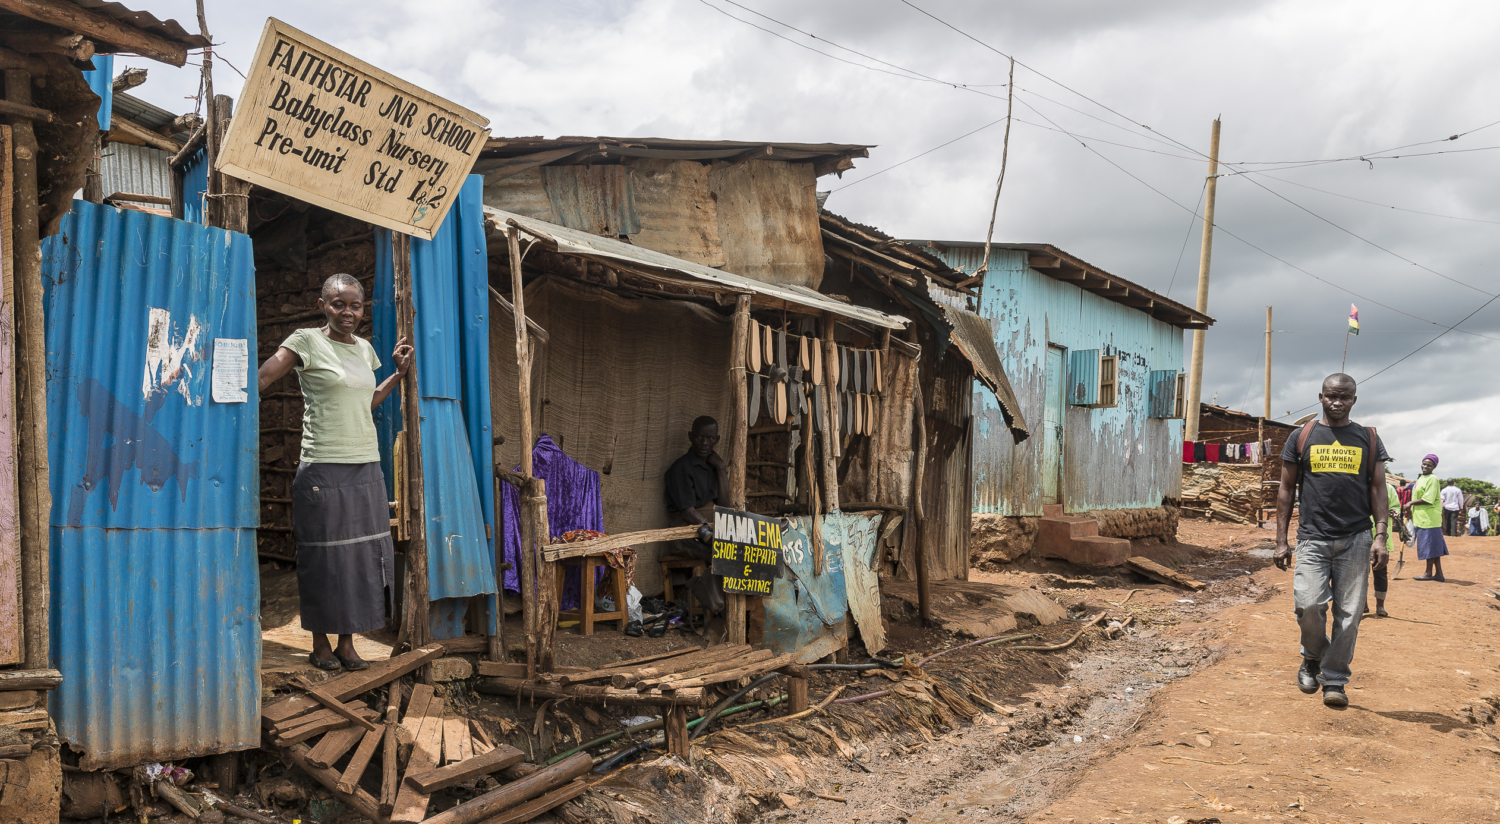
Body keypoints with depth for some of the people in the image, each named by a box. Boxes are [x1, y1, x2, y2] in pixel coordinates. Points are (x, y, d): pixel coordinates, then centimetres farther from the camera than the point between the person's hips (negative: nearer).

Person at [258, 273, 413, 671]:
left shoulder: (365, 349, 14)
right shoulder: (306, 342, -4)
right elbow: (260, 379, -14)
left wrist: (399, 372, 19)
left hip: (366, 470, 6)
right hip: (323, 470, -6)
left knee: (361, 556, 8)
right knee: (323, 557, 1)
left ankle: (347, 643, 19)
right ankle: (321, 644, 15)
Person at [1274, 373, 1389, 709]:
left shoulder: (1369, 440, 11)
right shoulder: (1302, 438, 8)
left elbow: (1378, 491, 9)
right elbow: (1286, 490, 9)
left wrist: (1381, 536, -4)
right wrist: (1281, 541, 3)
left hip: (1356, 539, 1)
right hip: (1313, 538, -1)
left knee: (1349, 613, -1)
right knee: (1309, 604, -15)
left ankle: (1335, 679, 13)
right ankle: (1312, 658, 14)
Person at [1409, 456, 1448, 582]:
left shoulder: (1432, 479, -12)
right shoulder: (1421, 479, 17)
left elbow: (1428, 499, -19)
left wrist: (1411, 503, -12)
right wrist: (1411, 510, 13)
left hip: (1429, 518, -9)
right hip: (1421, 518, 9)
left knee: (1430, 545, -3)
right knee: (1434, 546, 10)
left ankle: (1429, 573, 3)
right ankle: (1438, 573, 12)